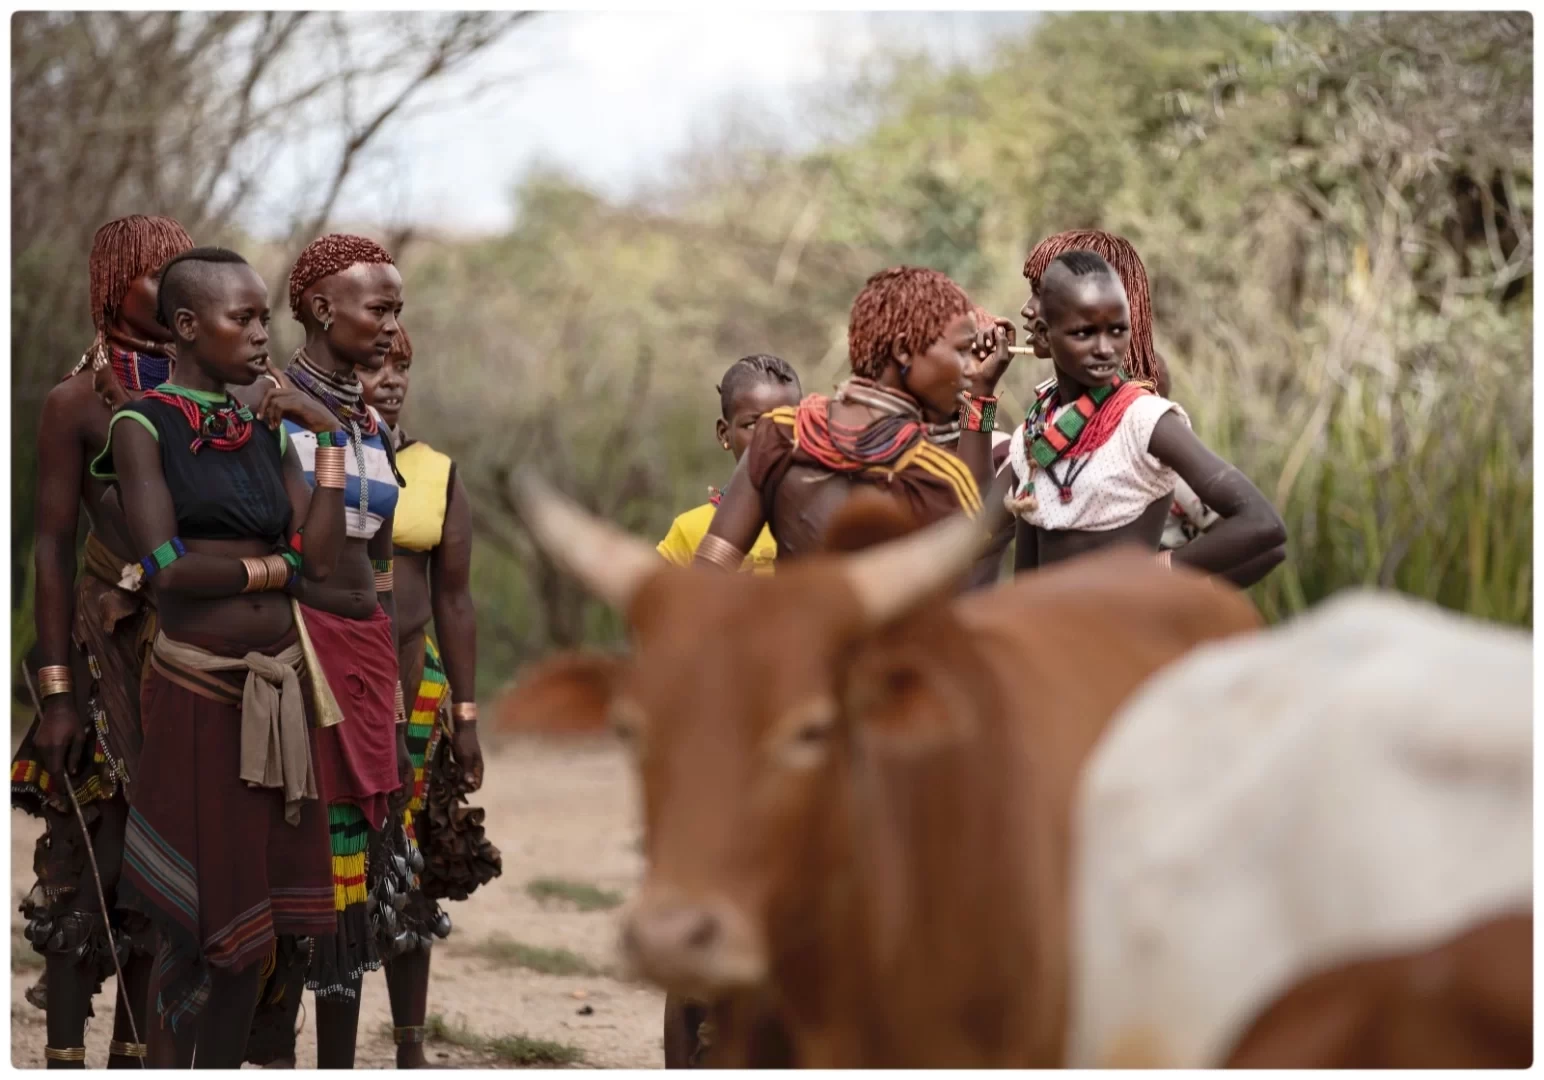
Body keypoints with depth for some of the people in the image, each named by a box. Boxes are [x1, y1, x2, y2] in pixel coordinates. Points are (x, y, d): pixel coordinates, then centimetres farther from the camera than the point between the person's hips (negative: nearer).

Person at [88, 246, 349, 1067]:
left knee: (256, 920, 9)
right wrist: (274, 567, -4)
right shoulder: (143, 426, -4)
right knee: (194, 922, -2)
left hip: (278, 689, 6)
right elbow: (166, 566, -15)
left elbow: (322, 558, 2)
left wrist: (328, 438, 0)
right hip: (196, 689, -6)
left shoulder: (268, 431, 12)